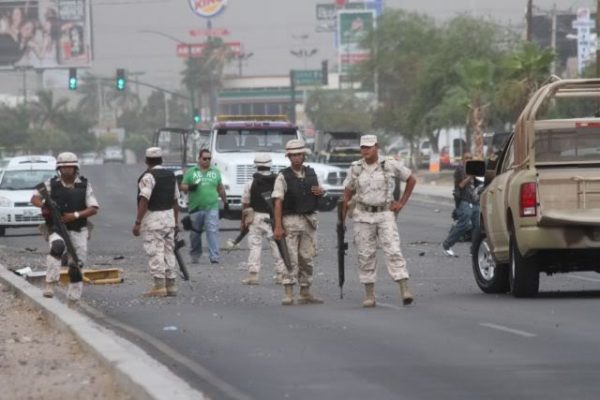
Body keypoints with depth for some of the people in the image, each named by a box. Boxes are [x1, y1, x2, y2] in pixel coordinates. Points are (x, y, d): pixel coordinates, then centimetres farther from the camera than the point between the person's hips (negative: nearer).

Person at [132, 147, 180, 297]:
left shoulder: (149, 176, -13)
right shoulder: (171, 175, 11)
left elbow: (144, 201, -20)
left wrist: (137, 222, -19)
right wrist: (175, 221, 22)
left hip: (154, 218, -8)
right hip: (169, 216, 8)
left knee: (155, 253, -6)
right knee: (169, 251, 12)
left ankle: (159, 286, -10)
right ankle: (171, 285, 14)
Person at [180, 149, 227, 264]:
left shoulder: (215, 172, 13)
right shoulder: (191, 172, 6)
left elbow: (221, 189, 21)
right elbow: (182, 187, 5)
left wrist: (225, 202, 22)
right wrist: (189, 187, -17)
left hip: (212, 208, 0)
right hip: (195, 208, 0)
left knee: (213, 231, -12)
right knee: (195, 233, 8)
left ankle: (214, 257, -16)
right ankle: (195, 256, 21)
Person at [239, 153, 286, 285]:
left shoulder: (251, 183, -3)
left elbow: (245, 204, 1)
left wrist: (243, 221, 11)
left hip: (256, 217, -1)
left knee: (255, 246, 2)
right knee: (277, 246, 8)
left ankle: (253, 274, -3)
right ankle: (281, 274, 10)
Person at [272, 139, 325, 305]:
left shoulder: (311, 173, 10)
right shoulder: (284, 177, -5)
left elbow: (318, 193, 25)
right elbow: (278, 202, -10)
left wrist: (321, 191, -1)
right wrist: (278, 226, -17)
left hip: (309, 220, 5)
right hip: (291, 220, -5)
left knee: (307, 259, 8)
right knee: (291, 258, -8)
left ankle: (305, 293, 15)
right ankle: (288, 294, -9)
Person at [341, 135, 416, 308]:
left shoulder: (390, 165, -2)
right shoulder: (355, 169, 4)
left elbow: (411, 179, 9)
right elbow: (347, 194, 11)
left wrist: (401, 203, 4)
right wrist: (342, 218, 7)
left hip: (385, 215, -2)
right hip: (363, 216, 2)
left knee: (393, 251, -12)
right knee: (365, 256, 3)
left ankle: (405, 291, -18)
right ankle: (369, 295, 10)